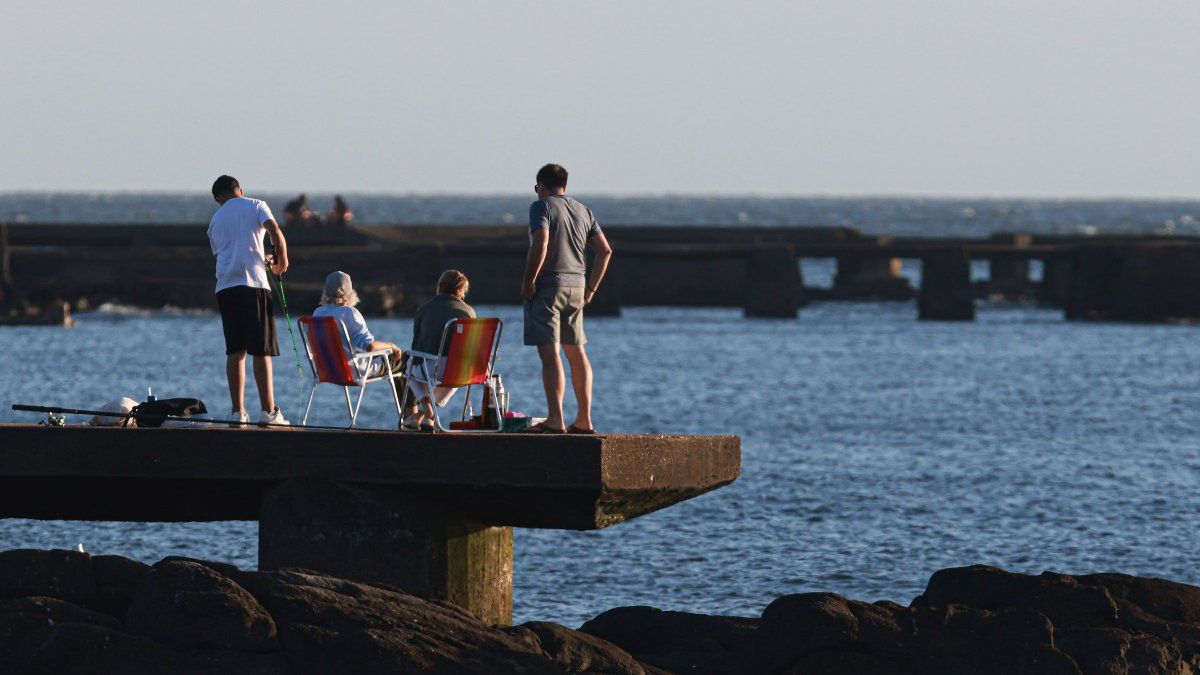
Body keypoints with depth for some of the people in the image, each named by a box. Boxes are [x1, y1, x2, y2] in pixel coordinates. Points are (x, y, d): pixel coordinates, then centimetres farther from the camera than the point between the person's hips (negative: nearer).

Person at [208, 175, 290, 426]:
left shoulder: (215, 220, 21)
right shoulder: (255, 206, 8)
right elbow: (276, 233, -7)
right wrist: (282, 261, 9)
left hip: (225, 287, 4)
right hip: (253, 283, -4)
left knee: (235, 351, 6)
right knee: (262, 351, -3)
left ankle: (237, 411, 2)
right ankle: (268, 411, -6)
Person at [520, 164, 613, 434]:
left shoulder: (542, 206, -5)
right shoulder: (583, 211, 15)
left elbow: (540, 244, -20)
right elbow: (605, 250, 12)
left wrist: (528, 282, -14)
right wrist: (591, 288, 15)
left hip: (548, 286, -7)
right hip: (576, 287, 7)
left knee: (549, 351, -11)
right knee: (576, 352, 14)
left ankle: (555, 419, -19)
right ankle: (584, 420, 15)